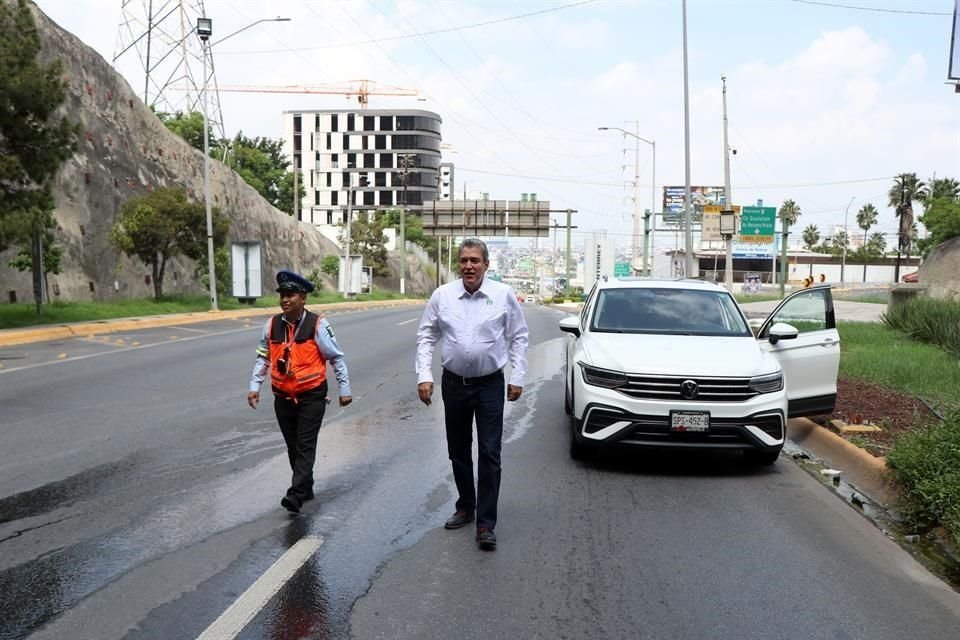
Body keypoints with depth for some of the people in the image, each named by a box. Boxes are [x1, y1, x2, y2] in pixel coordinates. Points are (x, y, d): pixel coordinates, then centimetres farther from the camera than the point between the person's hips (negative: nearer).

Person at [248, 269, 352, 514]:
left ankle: (295, 495, -9)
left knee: (305, 446, -7)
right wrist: (254, 387, 2)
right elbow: (263, 358, 9)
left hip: (312, 397, -5)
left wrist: (344, 390, -3)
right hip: (283, 398, 5)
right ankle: (306, 489, 28)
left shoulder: (317, 325, -13)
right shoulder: (272, 325, -1)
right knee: (292, 446, 13)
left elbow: (337, 358, -5)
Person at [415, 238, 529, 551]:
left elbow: (518, 337, 3)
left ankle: (486, 524, 1)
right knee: (458, 452, 14)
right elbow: (425, 337, 4)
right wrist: (424, 376, -5)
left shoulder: (504, 295, -4)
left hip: (490, 384, -2)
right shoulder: (442, 295, -2)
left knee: (489, 455, -5)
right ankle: (465, 507, 33)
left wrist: (517, 378, -1)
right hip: (454, 382, 2)